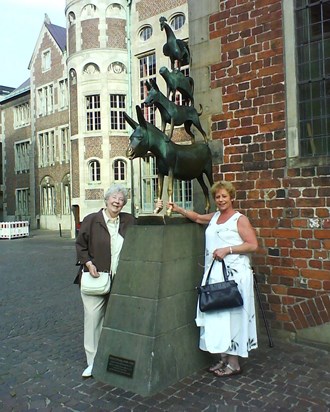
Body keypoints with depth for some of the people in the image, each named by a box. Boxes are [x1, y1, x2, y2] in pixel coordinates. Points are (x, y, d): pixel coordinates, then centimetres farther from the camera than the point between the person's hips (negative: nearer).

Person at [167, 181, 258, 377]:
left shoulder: (240, 219, -3)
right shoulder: (214, 217, 16)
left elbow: (253, 245, -9)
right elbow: (197, 217, 31)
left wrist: (227, 250, -15)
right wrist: (179, 209, 17)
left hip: (234, 274, -6)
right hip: (214, 273, 6)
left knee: (231, 315, -3)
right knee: (216, 315, 6)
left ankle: (234, 363, 7)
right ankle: (222, 358, 17)